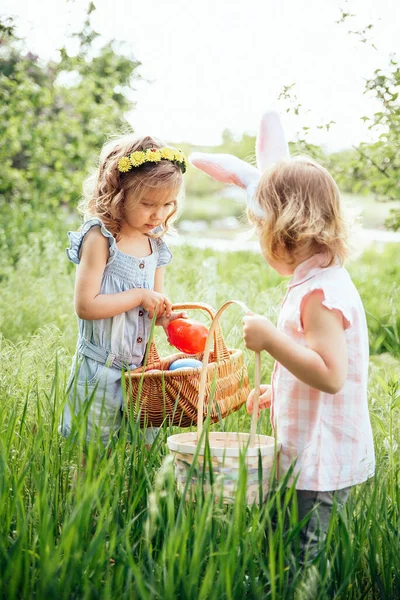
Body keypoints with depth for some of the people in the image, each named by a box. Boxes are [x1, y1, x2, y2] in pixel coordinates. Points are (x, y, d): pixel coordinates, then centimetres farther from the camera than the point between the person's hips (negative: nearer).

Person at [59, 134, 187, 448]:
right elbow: (85, 306, -21)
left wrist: (168, 316, -5)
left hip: (139, 368, 6)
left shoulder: (156, 246, 7)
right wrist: (140, 296, -17)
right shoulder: (100, 239, -14)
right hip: (100, 370, -6)